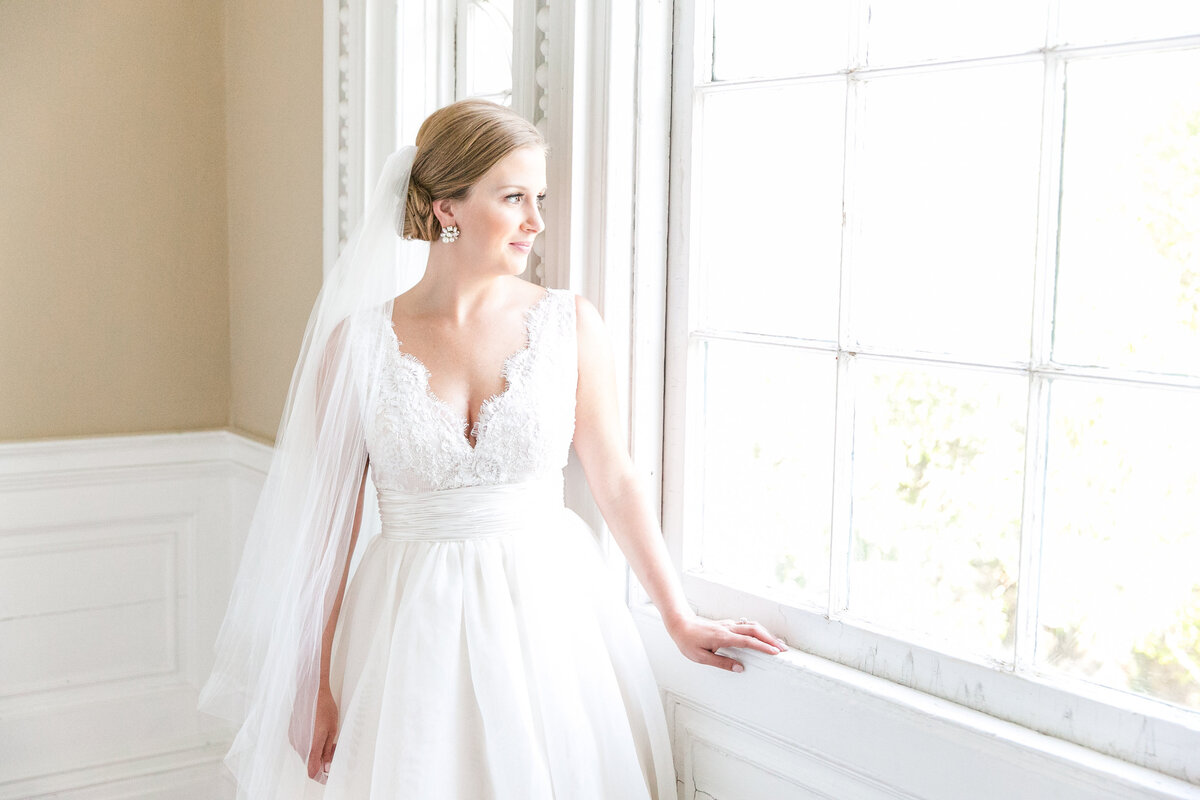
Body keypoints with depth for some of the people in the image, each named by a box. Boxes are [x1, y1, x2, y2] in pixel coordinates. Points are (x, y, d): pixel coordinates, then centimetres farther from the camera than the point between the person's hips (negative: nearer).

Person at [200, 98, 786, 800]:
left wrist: (680, 619, 4)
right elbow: (331, 522, -1)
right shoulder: (358, 342, -5)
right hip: (412, 622, -1)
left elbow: (615, 480, 3)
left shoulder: (572, 323, -2)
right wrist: (315, 686, 0)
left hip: (550, 609, 1)